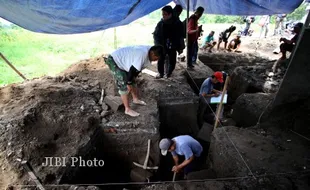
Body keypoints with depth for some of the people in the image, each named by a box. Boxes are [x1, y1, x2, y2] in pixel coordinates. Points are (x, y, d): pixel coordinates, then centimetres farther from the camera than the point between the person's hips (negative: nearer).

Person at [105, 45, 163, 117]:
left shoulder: (148, 51, -4)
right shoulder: (142, 54, -34)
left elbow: (138, 68, 6)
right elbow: (132, 70, -30)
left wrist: (133, 78, 8)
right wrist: (129, 83, -19)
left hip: (122, 60, 10)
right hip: (114, 61, -9)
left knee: (132, 81, 17)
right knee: (124, 86, -10)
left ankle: (136, 99, 37)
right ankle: (127, 109, 1)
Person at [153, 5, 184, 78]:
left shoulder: (178, 23, -7)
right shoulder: (160, 23, -5)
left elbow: (180, 36, -1)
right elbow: (155, 34, 2)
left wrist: (181, 47, 0)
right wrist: (158, 44, -7)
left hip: (172, 47, 0)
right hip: (162, 46, 0)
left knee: (172, 61, 9)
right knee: (160, 60, -1)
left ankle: (168, 73, 30)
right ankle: (161, 73, 20)